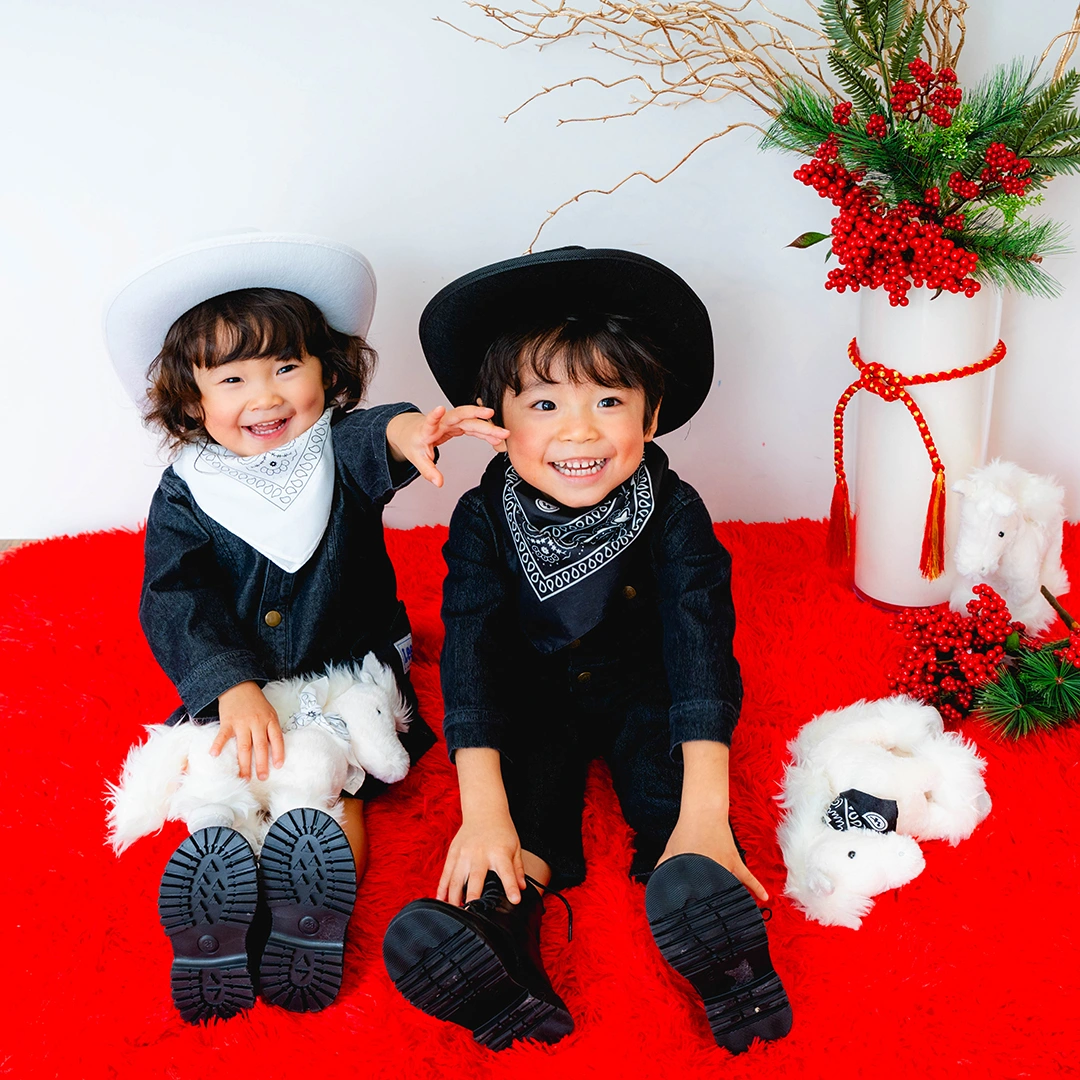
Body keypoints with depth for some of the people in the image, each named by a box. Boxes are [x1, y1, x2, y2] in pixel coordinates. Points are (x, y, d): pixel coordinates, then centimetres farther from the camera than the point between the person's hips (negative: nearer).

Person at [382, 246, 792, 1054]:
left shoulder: (675, 515, -20)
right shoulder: (485, 521, -18)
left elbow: (701, 652, -26)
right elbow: (470, 655, -23)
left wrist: (703, 820, -36)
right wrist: (483, 812, -33)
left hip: (645, 692, 0)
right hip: (534, 696, 1)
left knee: (667, 769, -25)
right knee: (527, 772, -25)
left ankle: (720, 938, -34)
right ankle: (502, 918, -40)